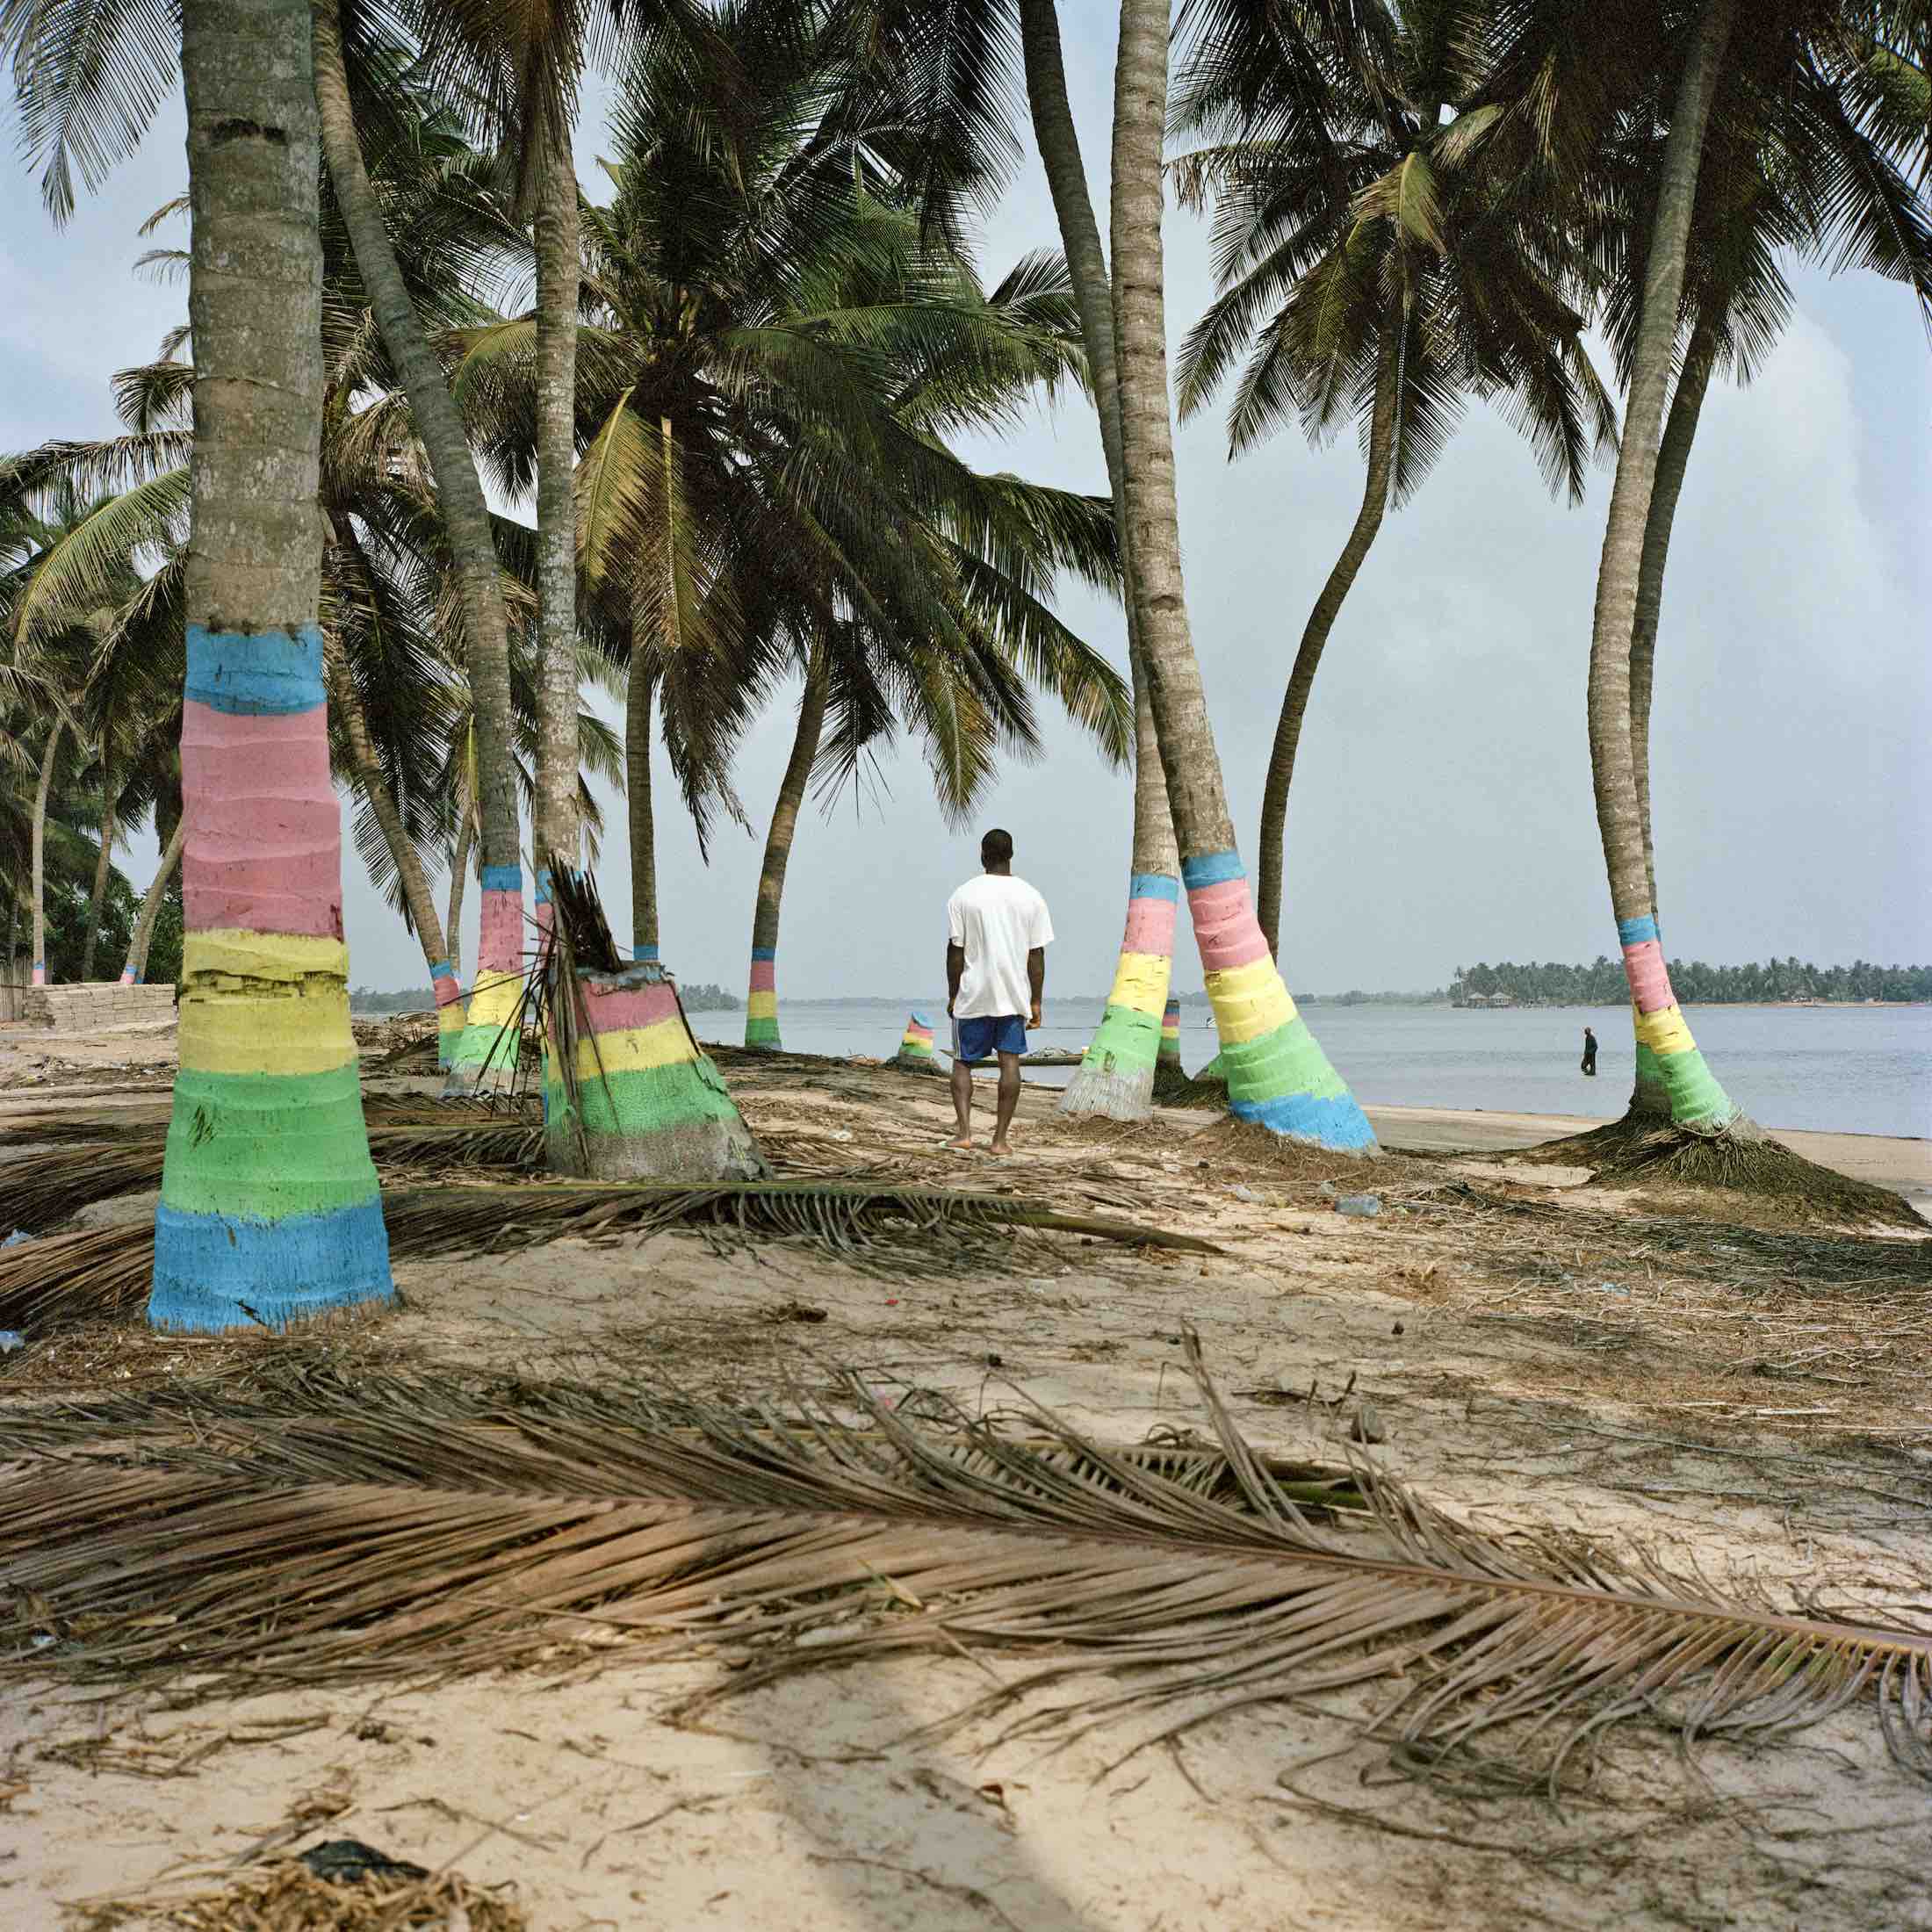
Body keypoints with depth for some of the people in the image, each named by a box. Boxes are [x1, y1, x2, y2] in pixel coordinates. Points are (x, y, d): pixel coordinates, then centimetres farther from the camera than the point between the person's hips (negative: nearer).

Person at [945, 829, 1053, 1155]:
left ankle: (965, 1131, -3)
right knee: (1010, 1062, 4)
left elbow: (955, 951, -4)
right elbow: (1037, 954, 1)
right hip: (1014, 995, 1)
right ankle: (1000, 1139, 2)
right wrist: (1035, 1002, 6)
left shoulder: (963, 895, -4)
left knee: (962, 1063, 10)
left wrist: (952, 995, 5)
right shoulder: (1031, 897, 1)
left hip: (973, 996, -1)